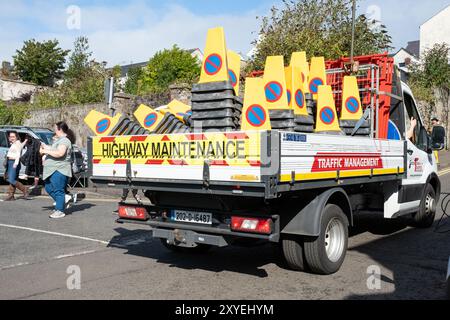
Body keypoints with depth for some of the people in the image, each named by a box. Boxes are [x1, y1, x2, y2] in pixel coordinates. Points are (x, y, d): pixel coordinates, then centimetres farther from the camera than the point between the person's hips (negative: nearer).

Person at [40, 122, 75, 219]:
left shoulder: (64, 141, -15)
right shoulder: (60, 140, 19)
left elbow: (59, 153, -28)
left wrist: (46, 151, -20)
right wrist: (46, 147, 18)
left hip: (59, 171, -11)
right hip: (53, 170, 11)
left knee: (58, 190, -6)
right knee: (49, 188, 17)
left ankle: (60, 211, 0)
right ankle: (62, 203, 27)